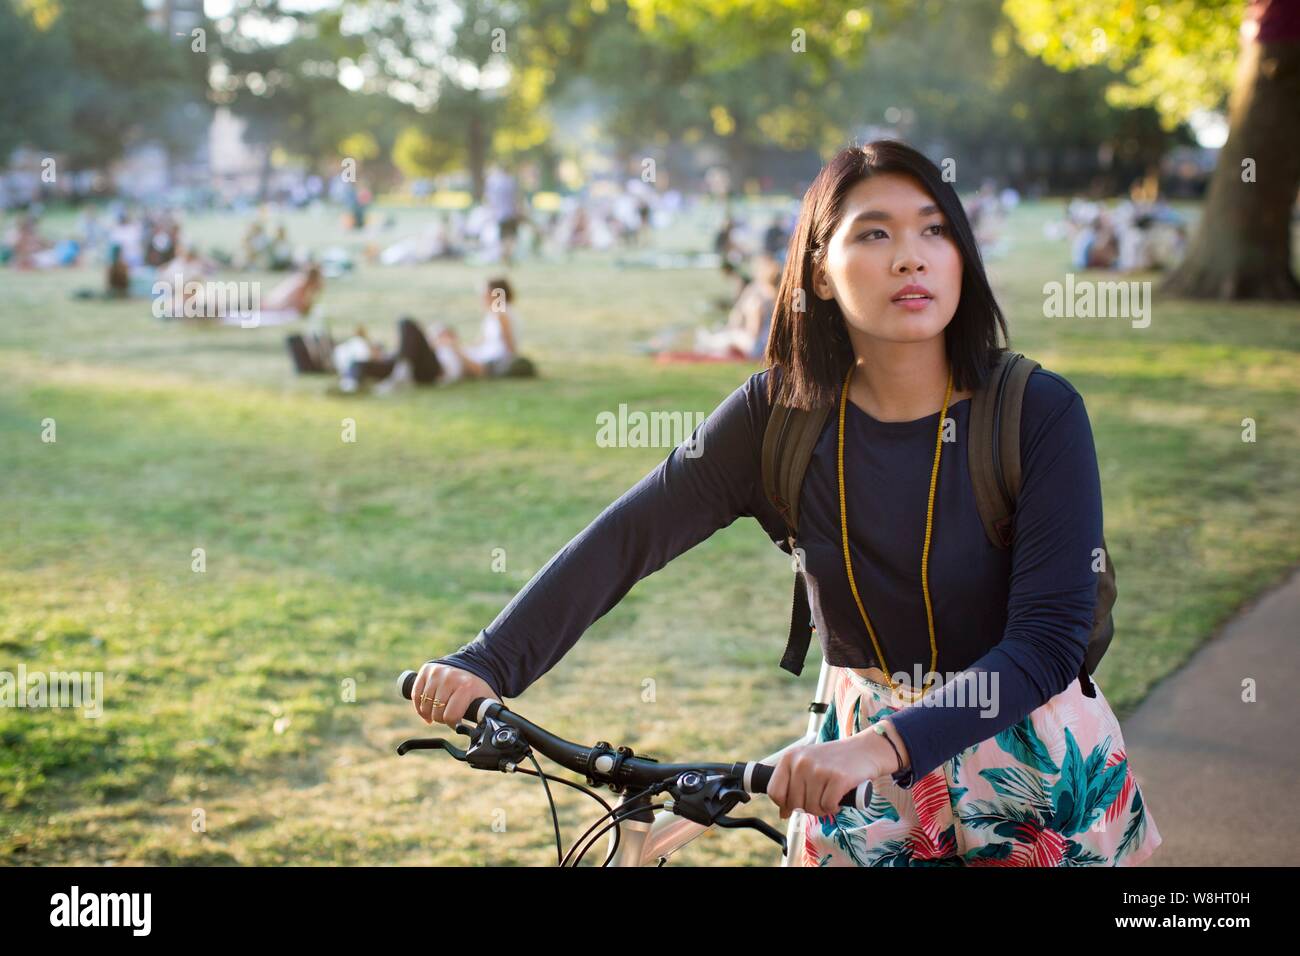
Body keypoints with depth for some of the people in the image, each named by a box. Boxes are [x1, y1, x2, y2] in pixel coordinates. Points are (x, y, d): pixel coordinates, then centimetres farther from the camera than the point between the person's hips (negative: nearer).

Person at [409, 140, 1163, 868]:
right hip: (859, 766, 2)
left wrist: (882, 747, -37)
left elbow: (1048, 639, -25)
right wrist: (487, 664, -24)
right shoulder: (780, 414, -9)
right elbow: (628, 536, -13)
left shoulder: (1039, 412, -17)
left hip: (1031, 775, -2)